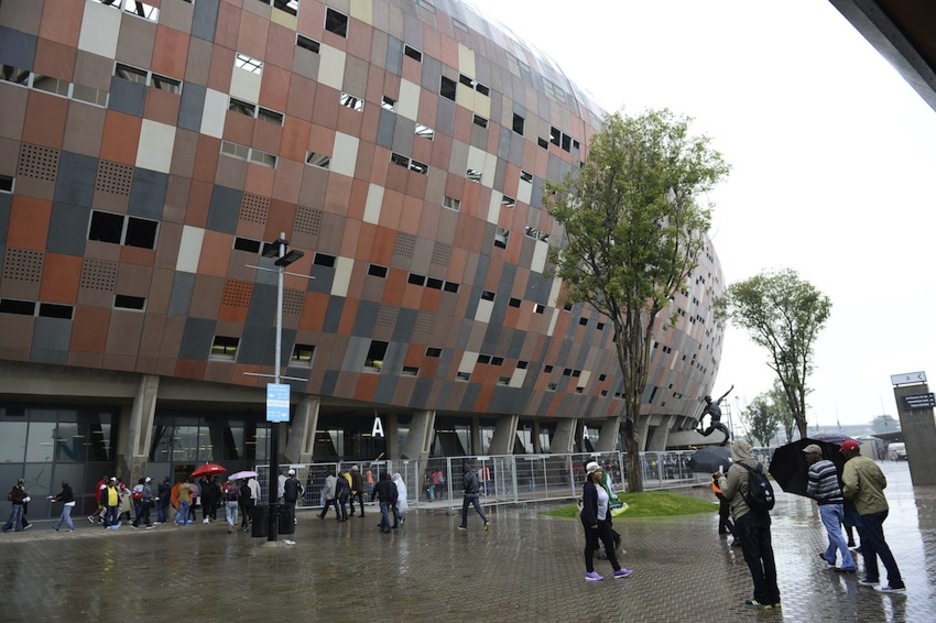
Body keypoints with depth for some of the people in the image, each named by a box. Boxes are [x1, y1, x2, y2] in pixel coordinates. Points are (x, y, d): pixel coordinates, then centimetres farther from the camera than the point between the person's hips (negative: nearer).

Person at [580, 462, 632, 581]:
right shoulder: (588, 487, -17)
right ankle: (589, 572, 13)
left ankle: (617, 570, 13)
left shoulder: (601, 486, 11)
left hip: (602, 520, 9)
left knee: (609, 544, 8)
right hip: (592, 521, -9)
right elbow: (588, 505, -22)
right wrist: (593, 522, -25)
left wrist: (608, 520, 15)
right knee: (591, 545, 2)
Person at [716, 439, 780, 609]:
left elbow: (727, 493, -7)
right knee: (767, 554, 11)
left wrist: (721, 478, 9)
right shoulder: (759, 466, 5)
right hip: (763, 515, 7)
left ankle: (762, 598, 9)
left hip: (745, 518, -7)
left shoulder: (735, 469, -16)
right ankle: (774, 596, 19)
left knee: (753, 557, 2)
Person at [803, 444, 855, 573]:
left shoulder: (814, 468, -17)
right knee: (834, 531, 20)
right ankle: (829, 556, 36)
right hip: (839, 501, 8)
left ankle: (848, 564, -8)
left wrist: (812, 495, 8)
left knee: (835, 534, -5)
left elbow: (810, 490, -15)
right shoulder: (831, 463, 8)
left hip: (826, 505, -8)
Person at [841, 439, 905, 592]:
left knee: (880, 545, -3)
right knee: (866, 541, 18)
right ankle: (871, 577, 23)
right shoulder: (870, 462, 11)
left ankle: (896, 583, -1)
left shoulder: (850, 465, -14)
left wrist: (846, 494, -7)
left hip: (869, 510, -9)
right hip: (882, 506, 9)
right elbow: (883, 482, 15)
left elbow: (851, 486, -27)